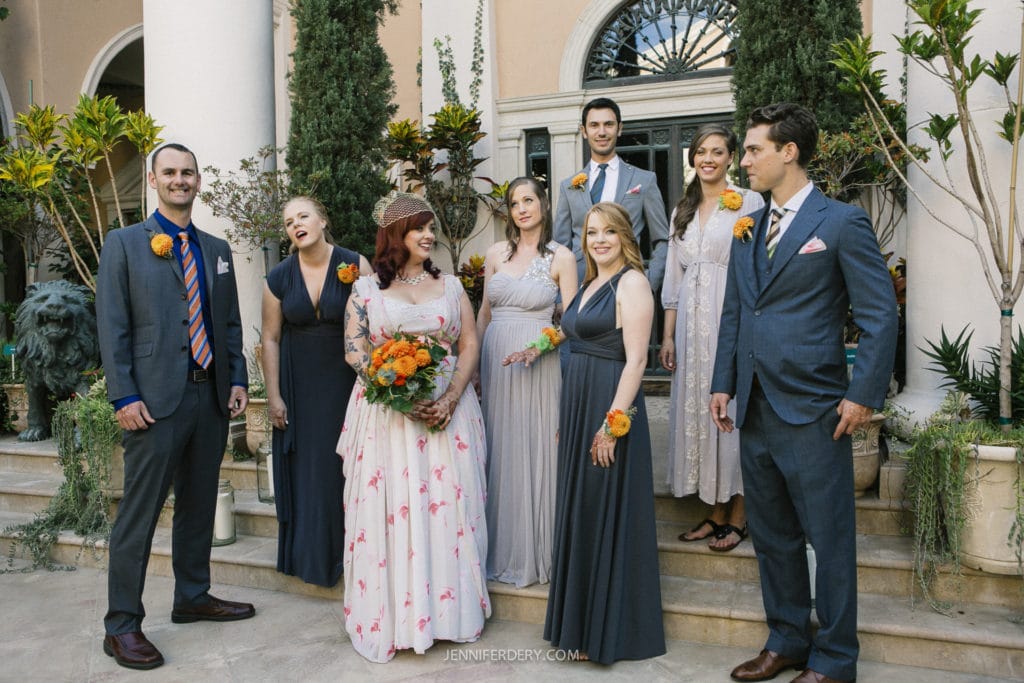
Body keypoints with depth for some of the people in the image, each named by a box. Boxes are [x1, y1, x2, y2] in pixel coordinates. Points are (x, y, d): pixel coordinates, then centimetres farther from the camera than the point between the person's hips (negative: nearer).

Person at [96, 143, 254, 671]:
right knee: (139, 513, 0)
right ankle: (121, 625, 12)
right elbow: (112, 326, -5)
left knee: (200, 504, 14)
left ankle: (193, 597, 29)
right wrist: (124, 396, -12)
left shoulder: (217, 249, 14)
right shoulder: (124, 243, 1)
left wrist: (237, 380, 5)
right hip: (156, 399, -5)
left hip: (212, 397, 5)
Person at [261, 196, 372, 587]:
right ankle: (310, 553, 25)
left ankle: (348, 551, 21)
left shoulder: (355, 265, -7)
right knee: (305, 467, 9)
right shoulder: (279, 278, 0)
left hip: (346, 381, -2)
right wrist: (273, 396, 0)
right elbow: (270, 338, 2)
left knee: (346, 464, 4)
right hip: (299, 386, 2)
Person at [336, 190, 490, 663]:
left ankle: (449, 608, 19)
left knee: (449, 506, 3)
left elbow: (469, 346, 5)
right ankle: (392, 616, 15)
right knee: (388, 508, 0)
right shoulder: (366, 288, 4)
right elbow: (354, 351, -2)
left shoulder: (450, 286, 10)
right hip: (386, 415, -1)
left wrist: (450, 399, -11)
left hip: (448, 411, 2)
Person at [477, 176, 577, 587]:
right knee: (500, 448, 10)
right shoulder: (496, 254, 8)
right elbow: (484, 312, 14)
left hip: (539, 363, -4)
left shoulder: (561, 257, -3)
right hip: (496, 357, 4)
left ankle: (535, 551, 19)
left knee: (535, 449, 2)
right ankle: (502, 548, 26)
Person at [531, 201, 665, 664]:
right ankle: (581, 621, 31)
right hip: (577, 405, 9)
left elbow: (636, 359, -17)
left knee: (608, 516, 1)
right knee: (580, 513, 16)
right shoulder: (589, 283, 15)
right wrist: (566, 418, 17)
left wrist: (613, 424, -21)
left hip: (611, 408, -9)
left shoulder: (631, 282, -10)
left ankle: (610, 631, 17)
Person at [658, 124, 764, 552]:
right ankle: (715, 513, 20)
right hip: (692, 323, 6)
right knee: (697, 409, 7)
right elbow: (674, 278, 14)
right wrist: (668, 336, 10)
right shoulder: (682, 211, 16)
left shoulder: (749, 203, -1)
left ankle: (738, 516, 14)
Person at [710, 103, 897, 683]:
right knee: (772, 536, 16)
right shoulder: (749, 230, 14)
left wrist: (863, 395, -13)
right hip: (755, 411, 7)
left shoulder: (843, 223, -5)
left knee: (830, 539, 6)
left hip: (812, 412, -6)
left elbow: (880, 315, -8)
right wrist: (724, 383, 10)